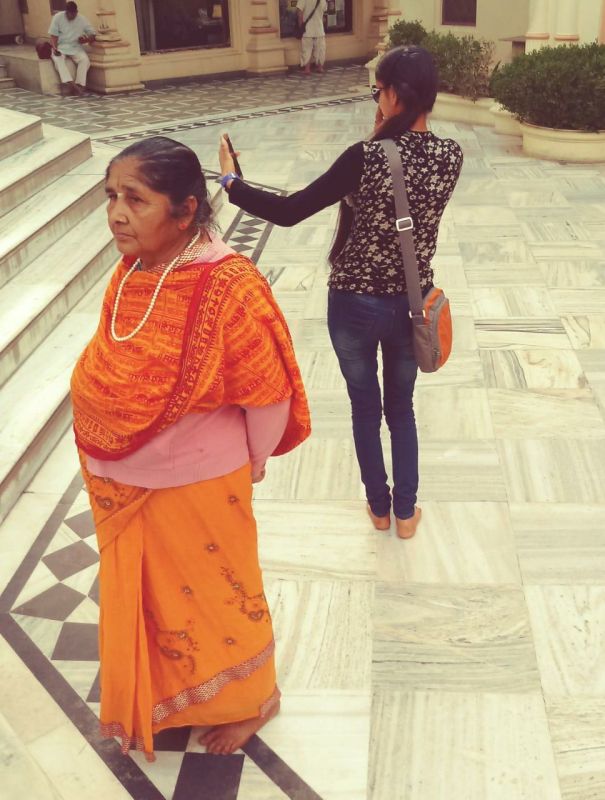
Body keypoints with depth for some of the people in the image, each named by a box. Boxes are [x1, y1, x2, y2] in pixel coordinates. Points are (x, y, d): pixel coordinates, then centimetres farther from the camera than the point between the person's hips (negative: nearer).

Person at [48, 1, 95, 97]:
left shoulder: (82, 19, -3)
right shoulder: (58, 17, -6)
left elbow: (93, 34, 1)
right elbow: (54, 36, -6)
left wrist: (86, 40, -22)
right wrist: (54, 48, -25)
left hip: (76, 47, 1)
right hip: (60, 47, -1)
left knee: (85, 59, -31)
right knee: (57, 59, -35)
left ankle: (79, 85, -32)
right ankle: (69, 83, -48)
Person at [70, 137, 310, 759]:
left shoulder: (228, 286, -27)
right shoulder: (129, 273, -6)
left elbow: (270, 392, -18)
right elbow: (115, 379, 6)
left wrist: (253, 464, -5)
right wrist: (111, 462, 8)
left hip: (198, 485, -6)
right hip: (125, 485, 6)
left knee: (214, 594, 16)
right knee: (146, 593, 24)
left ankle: (246, 701, 44)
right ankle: (158, 702, 51)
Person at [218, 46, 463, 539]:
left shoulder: (367, 158, -22)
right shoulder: (450, 156, -8)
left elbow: (288, 212, -19)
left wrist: (230, 181, -7)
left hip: (356, 305, -3)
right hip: (413, 304, 4)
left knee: (366, 408, 18)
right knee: (402, 408, 23)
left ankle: (379, 507, 35)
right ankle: (406, 512, 33)